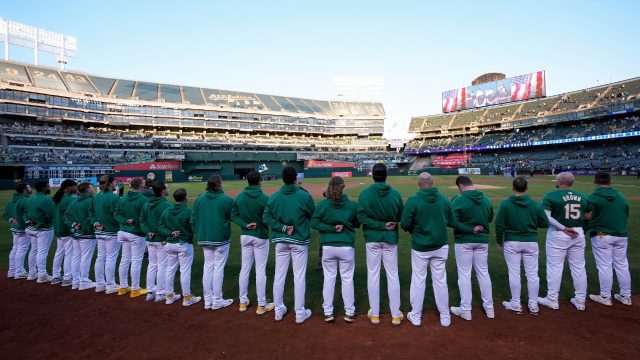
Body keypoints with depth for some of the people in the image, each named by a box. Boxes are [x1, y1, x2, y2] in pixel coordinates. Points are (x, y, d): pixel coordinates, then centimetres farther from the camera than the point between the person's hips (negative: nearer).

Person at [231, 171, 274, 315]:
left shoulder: (239, 197, -1)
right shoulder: (265, 198, -16)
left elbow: (233, 215, -2)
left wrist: (245, 225, -10)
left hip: (245, 236, 5)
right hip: (260, 236, -4)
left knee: (245, 268, 14)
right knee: (260, 270, 3)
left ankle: (243, 302, 24)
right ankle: (261, 305, 12)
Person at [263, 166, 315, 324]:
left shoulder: (274, 196, -3)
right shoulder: (304, 196, -13)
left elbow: (266, 217, -5)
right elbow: (313, 215, -3)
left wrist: (282, 228, -9)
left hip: (280, 241, 3)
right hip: (299, 241, -3)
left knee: (279, 275, 13)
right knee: (299, 276, 6)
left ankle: (279, 310, 25)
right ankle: (300, 313, 15)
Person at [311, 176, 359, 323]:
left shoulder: (322, 204, -7)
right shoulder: (352, 205, -6)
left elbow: (314, 223, -8)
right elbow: (357, 224, 5)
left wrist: (331, 228, -8)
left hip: (328, 247, 1)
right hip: (346, 247, 0)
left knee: (329, 278, 14)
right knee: (347, 279, 12)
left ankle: (328, 312, 21)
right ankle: (349, 312, 22)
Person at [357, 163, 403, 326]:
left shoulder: (365, 193, -11)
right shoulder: (395, 194, -8)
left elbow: (361, 217, -16)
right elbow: (400, 217, -2)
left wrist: (380, 225, -14)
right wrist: (387, 224, 8)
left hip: (372, 239, -1)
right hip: (390, 239, 1)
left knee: (373, 275, 10)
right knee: (393, 275, 11)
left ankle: (374, 314, 20)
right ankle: (396, 315, 19)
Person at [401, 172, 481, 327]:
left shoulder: (413, 200, -15)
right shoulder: (444, 199, -3)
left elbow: (404, 224, -15)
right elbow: (452, 222, 3)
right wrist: (472, 229, 17)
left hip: (420, 247, -3)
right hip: (440, 247, 3)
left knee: (418, 280, 10)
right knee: (440, 281, 13)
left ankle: (416, 316, 21)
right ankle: (445, 317, 25)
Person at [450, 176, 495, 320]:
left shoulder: (458, 200, -16)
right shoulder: (486, 200, 2)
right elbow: (490, 218, 15)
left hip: (464, 241, -5)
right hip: (482, 240, 5)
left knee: (464, 274, 5)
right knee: (483, 272, 16)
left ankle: (465, 310, 13)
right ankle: (489, 308, 26)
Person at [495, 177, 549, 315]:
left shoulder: (505, 203, -10)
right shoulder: (535, 204, -4)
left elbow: (499, 224, -10)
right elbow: (545, 223, 0)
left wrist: (499, 241, 3)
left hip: (511, 243, -2)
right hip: (531, 242, 2)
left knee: (514, 273, 7)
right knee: (532, 274, 12)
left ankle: (516, 304, 16)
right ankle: (533, 305, 21)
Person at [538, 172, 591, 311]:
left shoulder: (550, 196, -10)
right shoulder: (582, 196, 6)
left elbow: (546, 216, -21)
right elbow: (588, 216, 16)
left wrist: (563, 228, -19)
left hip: (557, 234, -5)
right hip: (578, 234, 5)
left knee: (554, 267, 3)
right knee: (579, 267, 13)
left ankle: (552, 300, 11)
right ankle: (580, 301, 22)